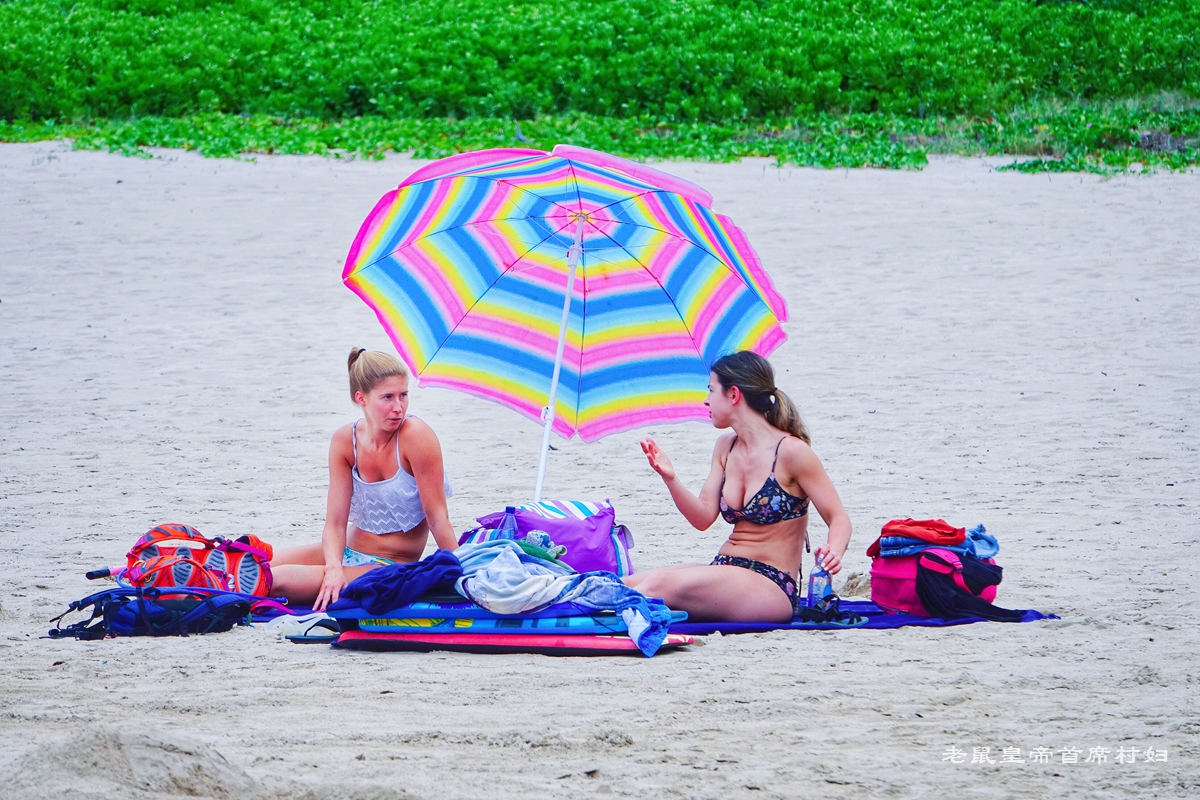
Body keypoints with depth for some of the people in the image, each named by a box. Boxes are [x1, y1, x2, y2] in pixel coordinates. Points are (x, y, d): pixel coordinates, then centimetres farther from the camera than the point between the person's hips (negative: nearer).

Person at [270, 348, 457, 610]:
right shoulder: (345, 440, -5)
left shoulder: (416, 436, -19)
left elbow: (437, 516, -16)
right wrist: (334, 569, -25)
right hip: (348, 552, 5)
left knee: (280, 580, -23)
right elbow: (335, 521, -7)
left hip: (392, 567, -5)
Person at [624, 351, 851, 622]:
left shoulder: (789, 451, -9)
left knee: (662, 583, -31)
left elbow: (838, 518, -9)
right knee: (625, 585, -16)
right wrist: (670, 479, -7)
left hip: (770, 588, -8)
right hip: (724, 571, 8)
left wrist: (833, 553, -30)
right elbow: (703, 518, 9)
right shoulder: (726, 448, 14)